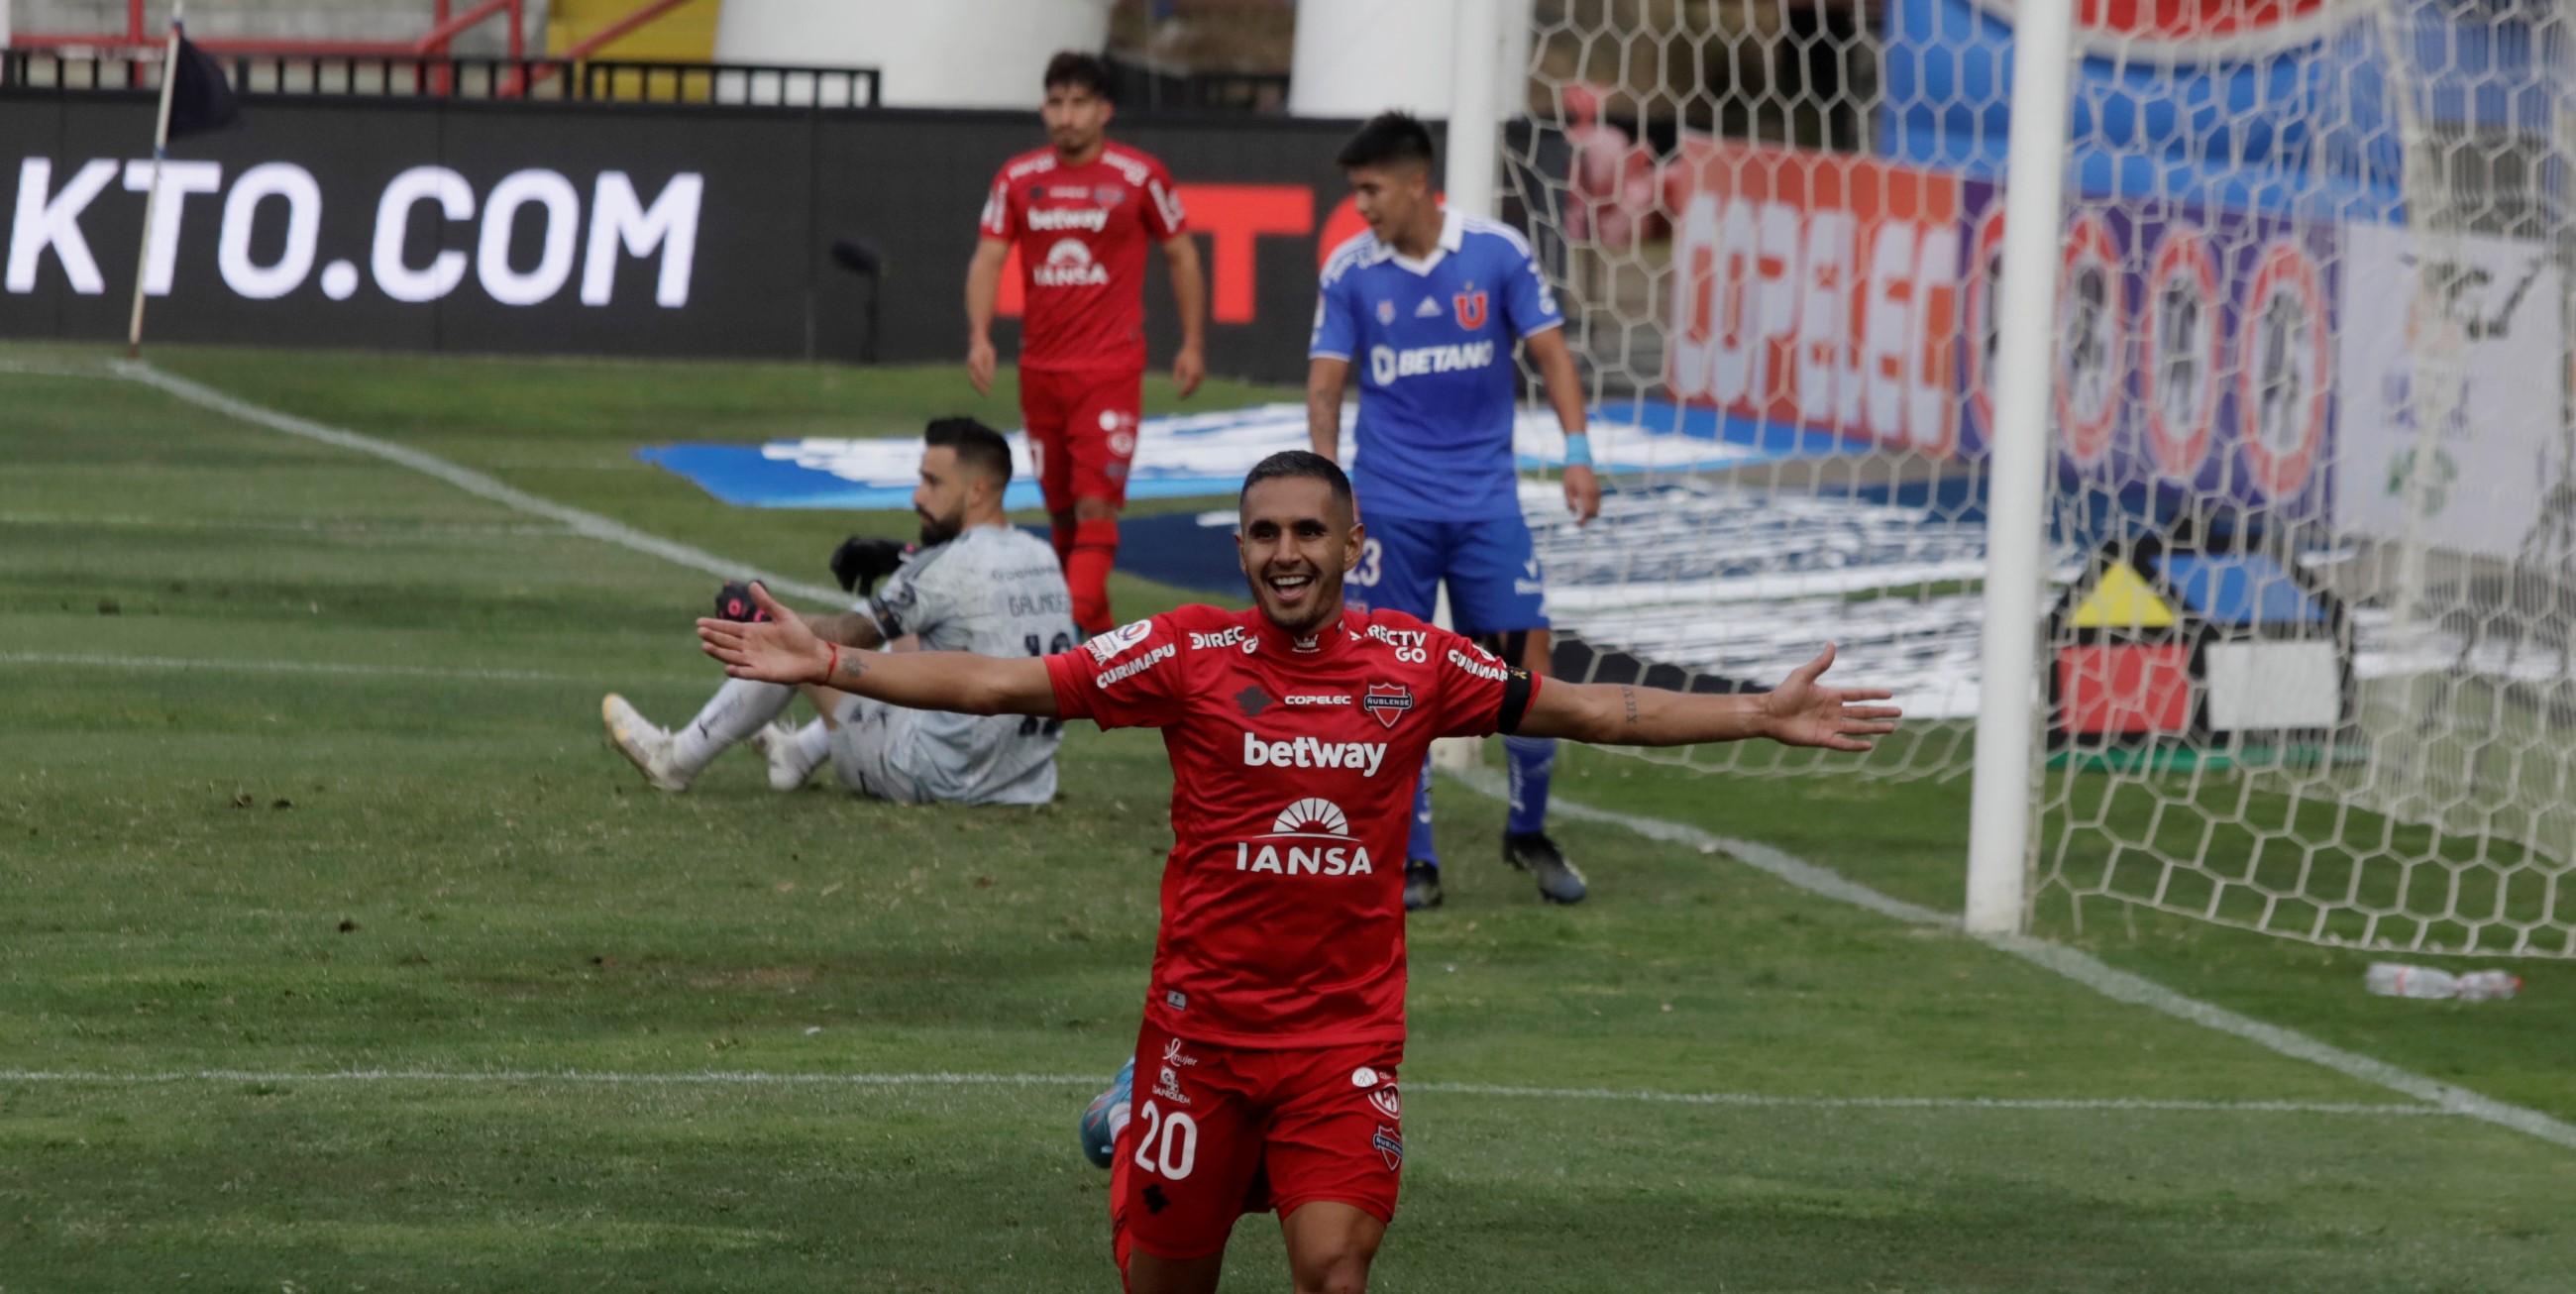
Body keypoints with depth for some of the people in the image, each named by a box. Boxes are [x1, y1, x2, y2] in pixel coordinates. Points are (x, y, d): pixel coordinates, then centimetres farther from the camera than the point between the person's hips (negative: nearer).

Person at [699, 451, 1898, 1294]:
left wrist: (1757, 716, 10)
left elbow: (1585, 710, 11)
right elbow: (1000, 685, -5)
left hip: (1347, 1034, 0)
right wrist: (826, 663, -12)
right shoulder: (1188, 654, -5)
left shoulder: (1414, 662, 0)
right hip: (1202, 1025, 0)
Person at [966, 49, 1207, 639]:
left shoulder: (1140, 177, -3)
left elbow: (1182, 256, 6)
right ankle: (1097, 624, 26)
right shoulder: (1018, 179, 5)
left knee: (1096, 506, -15)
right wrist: (979, 335, -12)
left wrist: (1193, 343, 4)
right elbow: (987, 258, 4)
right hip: (1040, 368, 4)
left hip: (1111, 367, -4)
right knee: (1061, 510, 11)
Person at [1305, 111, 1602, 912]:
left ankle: (1528, 834, 17)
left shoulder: (1498, 253, -3)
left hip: (1486, 499, 0)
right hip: (1391, 506, 0)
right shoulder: (1349, 272, 0)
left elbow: (1549, 351, -1)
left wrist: (1577, 450, -12)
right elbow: (1325, 382, 1)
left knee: (1528, 666, -5)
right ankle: (1415, 863, 6)